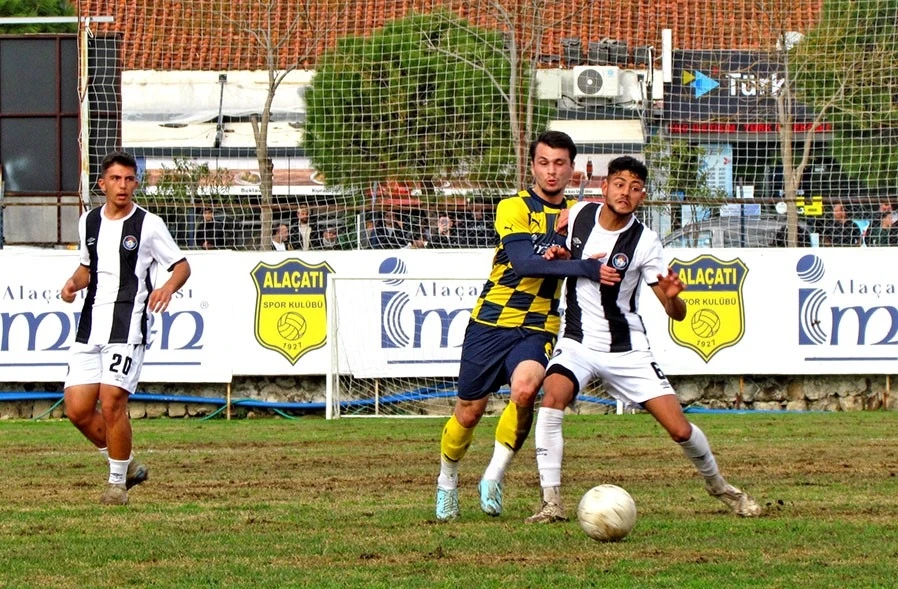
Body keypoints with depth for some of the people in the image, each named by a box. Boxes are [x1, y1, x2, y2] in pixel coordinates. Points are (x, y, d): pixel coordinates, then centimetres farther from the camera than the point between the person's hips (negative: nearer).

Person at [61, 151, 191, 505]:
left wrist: (168, 288, -18)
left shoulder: (149, 225, -2)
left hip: (128, 327, -6)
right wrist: (74, 283, 6)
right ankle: (126, 464, 19)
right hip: (91, 326, 6)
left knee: (111, 402, -14)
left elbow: (182, 265, 3)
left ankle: (118, 481, 2)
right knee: (77, 408, -2)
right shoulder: (89, 222, 13)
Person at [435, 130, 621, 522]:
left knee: (524, 388, -28)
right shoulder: (514, 207, -7)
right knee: (469, 411, 4)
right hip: (491, 323, -2)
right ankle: (447, 483, 30)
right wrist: (584, 268, -30)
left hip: (538, 328, 2)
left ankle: (494, 476, -12)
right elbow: (525, 262, -21)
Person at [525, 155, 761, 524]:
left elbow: (676, 313, -11)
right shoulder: (578, 215, -4)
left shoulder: (645, 242, -12)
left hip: (627, 350, -1)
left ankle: (718, 486, 27)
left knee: (680, 429, -5)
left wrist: (672, 296, -34)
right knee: (553, 396, -30)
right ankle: (551, 504, -26)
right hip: (577, 344, 1)